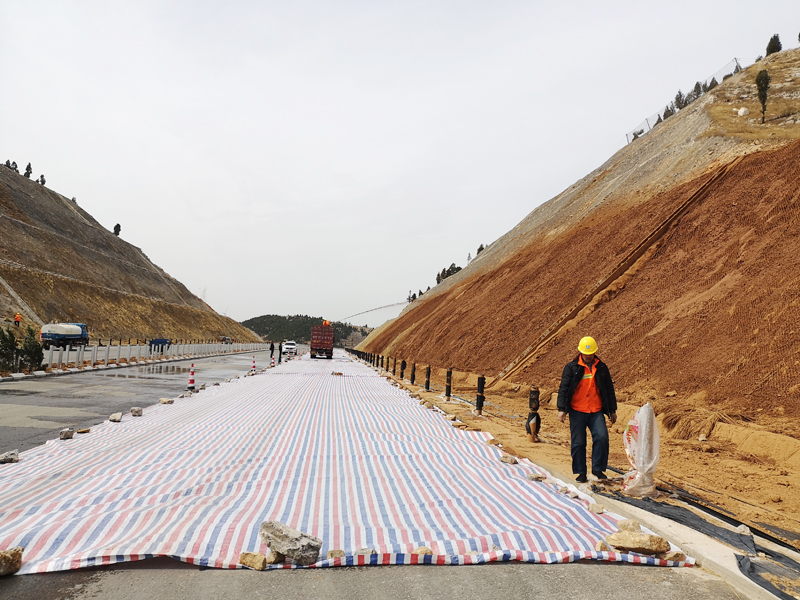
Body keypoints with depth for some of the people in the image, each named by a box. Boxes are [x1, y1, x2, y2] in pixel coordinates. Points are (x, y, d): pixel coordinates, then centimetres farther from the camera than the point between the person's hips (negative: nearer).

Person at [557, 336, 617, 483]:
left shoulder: (601, 368, 9)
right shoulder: (571, 367, 1)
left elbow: (609, 390, 16)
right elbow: (563, 388, -1)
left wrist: (612, 410, 16)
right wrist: (561, 409, -8)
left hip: (596, 412, 2)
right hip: (577, 411, -2)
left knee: (602, 437, -13)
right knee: (578, 443, 1)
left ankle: (598, 469, 2)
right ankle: (580, 472, 14)